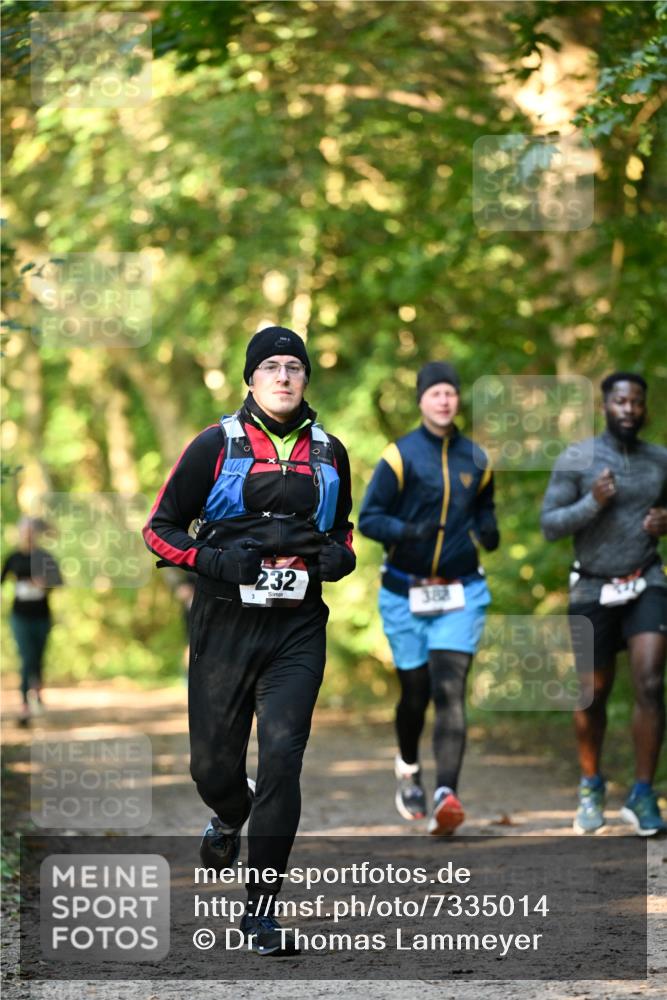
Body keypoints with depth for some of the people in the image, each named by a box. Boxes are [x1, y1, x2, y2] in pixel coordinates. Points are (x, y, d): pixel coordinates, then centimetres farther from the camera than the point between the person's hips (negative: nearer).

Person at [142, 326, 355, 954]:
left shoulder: (328, 453, 11)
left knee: (282, 758, -12)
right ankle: (230, 816, 45)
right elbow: (160, 529, 2)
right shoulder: (216, 445, 0)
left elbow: (341, 528, 27)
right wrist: (215, 561, -14)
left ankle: (261, 909, -5)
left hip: (298, 628, 1)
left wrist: (337, 555, 5)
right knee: (212, 762, 6)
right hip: (225, 624, -1)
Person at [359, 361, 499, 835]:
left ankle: (447, 794, -24)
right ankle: (408, 770, 39)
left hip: (461, 593, 1)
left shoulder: (476, 459, 6)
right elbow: (368, 517, -6)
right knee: (415, 692, 8)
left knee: (450, 690, -14)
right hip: (406, 595, -1)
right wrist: (407, 531, -24)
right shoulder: (400, 456, -5)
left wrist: (489, 530, -2)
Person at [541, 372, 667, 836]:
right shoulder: (576, 459, -7)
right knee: (593, 695, 9)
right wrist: (592, 503, -24)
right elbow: (550, 526, -8)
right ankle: (591, 785, 34)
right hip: (593, 590, -1)